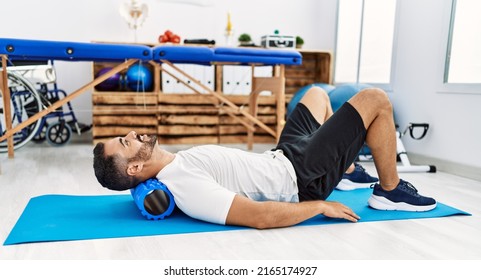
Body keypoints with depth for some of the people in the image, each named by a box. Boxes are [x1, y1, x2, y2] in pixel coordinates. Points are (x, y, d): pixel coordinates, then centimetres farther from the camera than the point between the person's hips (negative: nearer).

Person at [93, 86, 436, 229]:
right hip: (303, 177, -9)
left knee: (318, 92, 27)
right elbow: (261, 216, -35)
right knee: (376, 99, -6)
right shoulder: (185, 186, -30)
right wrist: (322, 206, -24)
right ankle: (390, 191, 12)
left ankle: (347, 171, 36)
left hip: (283, 156, 9)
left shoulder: (174, 166, 0)